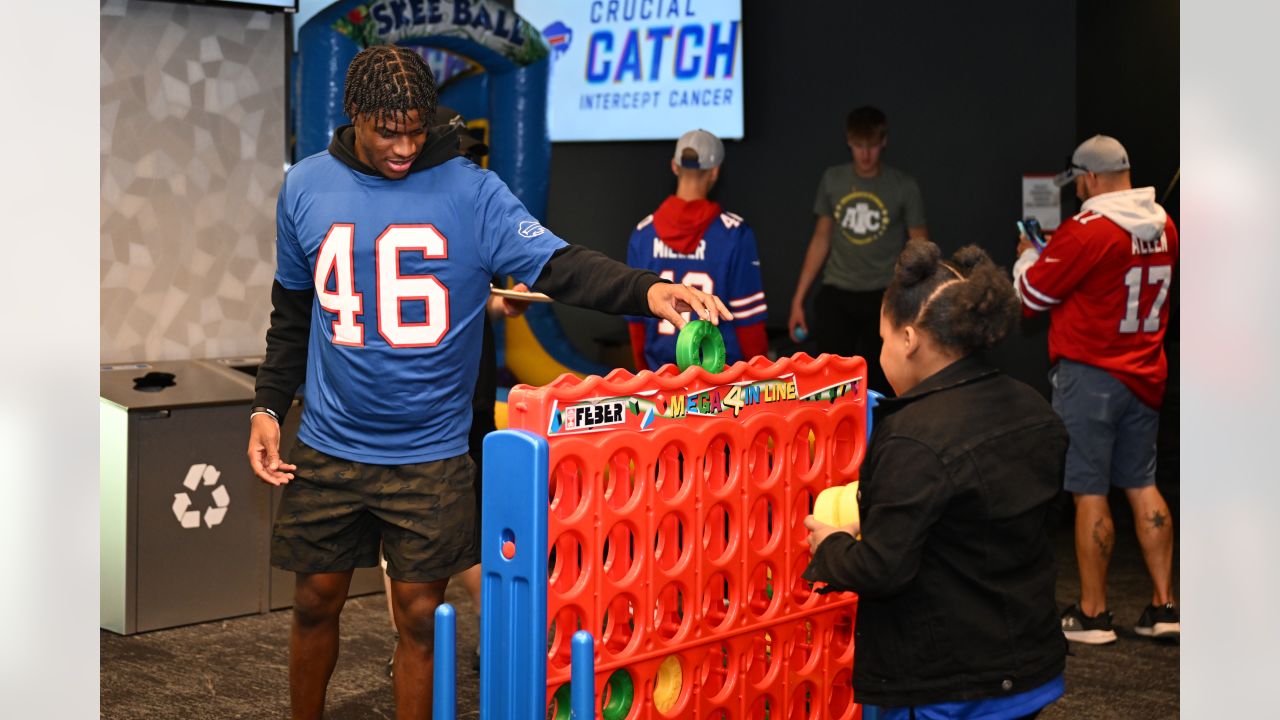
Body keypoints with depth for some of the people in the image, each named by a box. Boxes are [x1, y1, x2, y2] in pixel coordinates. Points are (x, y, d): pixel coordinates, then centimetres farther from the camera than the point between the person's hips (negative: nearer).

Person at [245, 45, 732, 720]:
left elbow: (556, 263, -20)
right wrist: (268, 404, 6)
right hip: (328, 446, 2)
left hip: (431, 456, -2)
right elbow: (293, 312, 12)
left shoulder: (470, 190, -8)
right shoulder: (307, 188, 1)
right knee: (315, 602, 14)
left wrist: (647, 289, -36)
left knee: (420, 617, 5)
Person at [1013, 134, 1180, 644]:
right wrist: (1056, 254, 20)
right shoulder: (1163, 227, 6)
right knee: (1142, 486, 13)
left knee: (1090, 492, -1)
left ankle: (1092, 614, 5)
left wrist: (1028, 256, 12)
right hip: (1144, 374, 7)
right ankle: (1163, 606, 14)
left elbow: (1031, 295, -8)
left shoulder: (1087, 231, -17)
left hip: (1089, 373, -7)